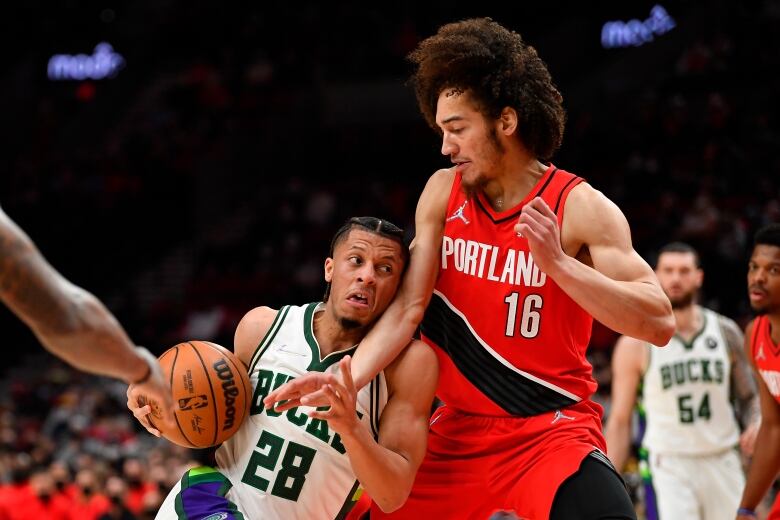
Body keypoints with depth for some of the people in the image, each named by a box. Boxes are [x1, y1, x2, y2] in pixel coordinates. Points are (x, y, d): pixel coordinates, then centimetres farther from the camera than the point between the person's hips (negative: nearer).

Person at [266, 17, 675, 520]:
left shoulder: (581, 207, -12)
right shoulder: (444, 193, 1)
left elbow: (660, 323, -19)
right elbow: (408, 309, -4)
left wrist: (557, 263, -29)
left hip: (552, 432, -5)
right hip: (458, 428, 5)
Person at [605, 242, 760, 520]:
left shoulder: (726, 332, 6)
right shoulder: (636, 343, -2)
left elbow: (749, 396, 16)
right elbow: (619, 421, 1)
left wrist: (756, 423, -8)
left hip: (723, 465, 4)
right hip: (668, 468, -4)